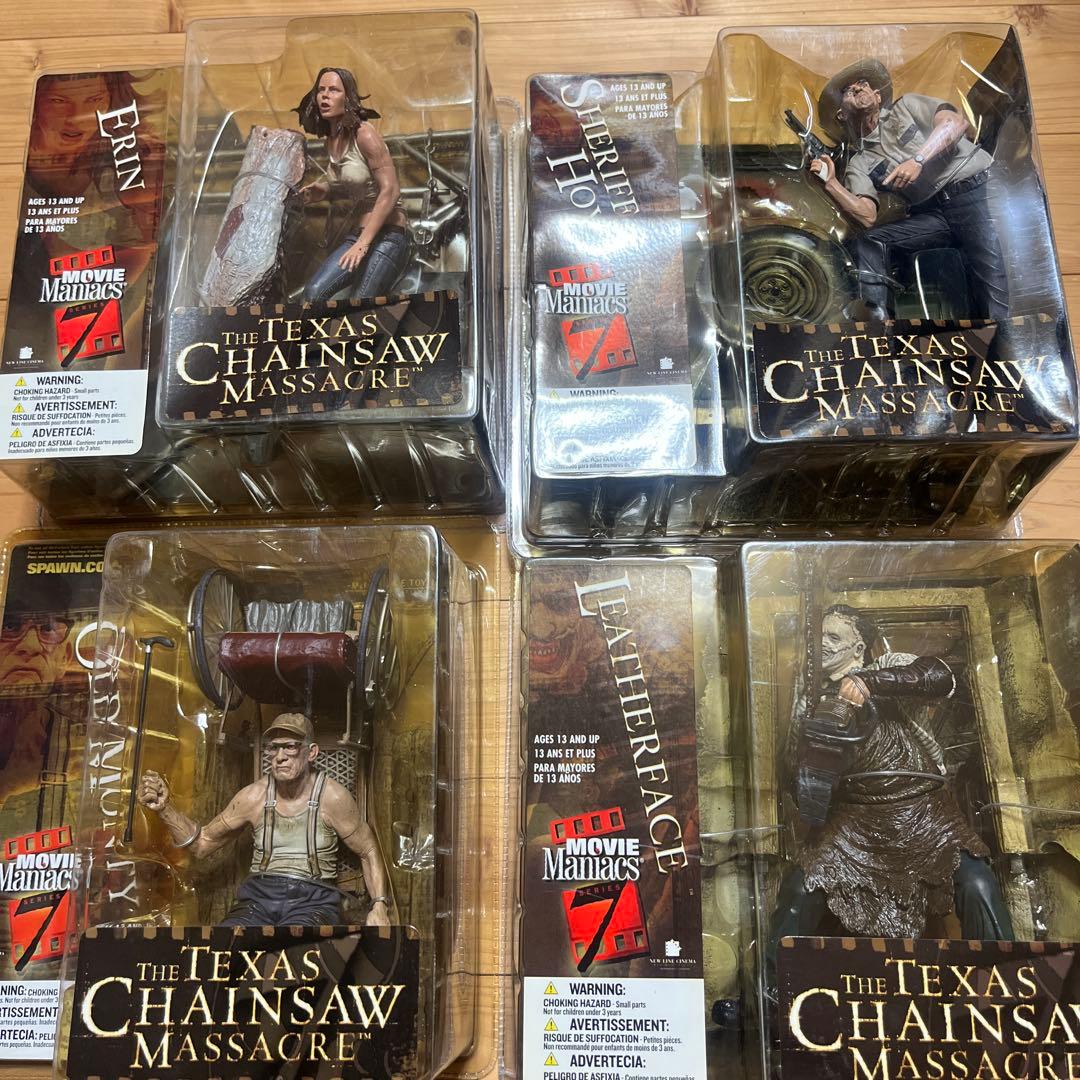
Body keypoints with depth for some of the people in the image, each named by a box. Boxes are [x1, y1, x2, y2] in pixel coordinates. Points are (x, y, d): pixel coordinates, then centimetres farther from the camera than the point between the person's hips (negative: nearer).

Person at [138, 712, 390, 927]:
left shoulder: (333, 797, -4)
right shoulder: (254, 796, 5)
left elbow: (369, 852, 5)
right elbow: (203, 843, 13)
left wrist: (379, 906, -8)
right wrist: (165, 809, -2)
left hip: (312, 899, -3)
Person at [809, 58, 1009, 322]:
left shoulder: (905, 105, 15)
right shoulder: (859, 163, 17)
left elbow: (956, 122, -4)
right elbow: (867, 216, -1)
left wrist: (918, 159, -19)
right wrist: (830, 182, -9)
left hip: (979, 189, -3)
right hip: (935, 213, 3)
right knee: (867, 241, -17)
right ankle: (877, 316, -24)